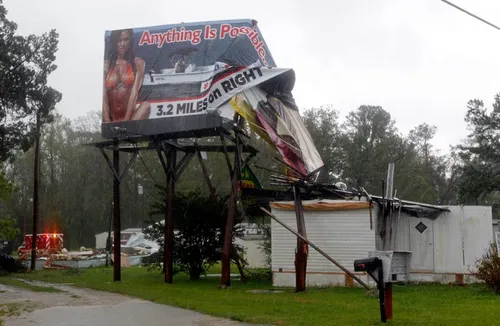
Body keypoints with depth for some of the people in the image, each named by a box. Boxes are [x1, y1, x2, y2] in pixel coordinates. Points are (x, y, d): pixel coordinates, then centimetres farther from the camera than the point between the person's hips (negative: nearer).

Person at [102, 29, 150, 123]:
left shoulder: (138, 63, 5)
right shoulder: (106, 65, 6)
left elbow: (134, 93, -5)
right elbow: (103, 96, -4)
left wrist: (126, 120, -16)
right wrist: (107, 123, -18)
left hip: (130, 114, 0)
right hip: (111, 116, 0)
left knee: (146, 105, -29)